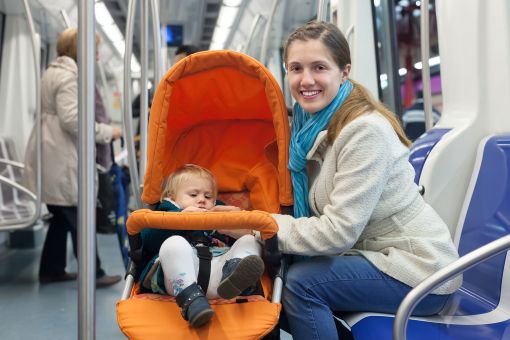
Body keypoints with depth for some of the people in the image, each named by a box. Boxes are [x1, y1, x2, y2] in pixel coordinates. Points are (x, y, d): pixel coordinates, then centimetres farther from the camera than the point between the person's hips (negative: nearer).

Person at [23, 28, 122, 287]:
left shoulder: (55, 72, 20)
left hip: (54, 156, 10)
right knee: (79, 218, -4)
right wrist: (108, 132, -16)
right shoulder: (67, 75, -14)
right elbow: (72, 120, -24)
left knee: (62, 217, 15)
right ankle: (93, 274, 4)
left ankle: (52, 270, 22)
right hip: (59, 158, -10)